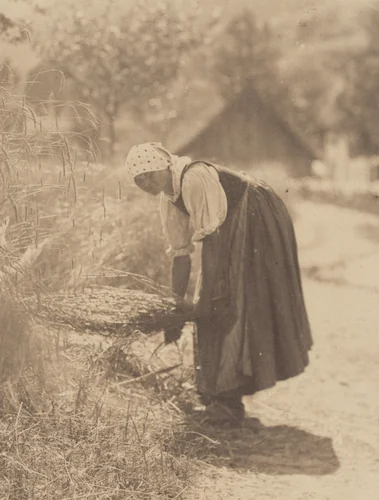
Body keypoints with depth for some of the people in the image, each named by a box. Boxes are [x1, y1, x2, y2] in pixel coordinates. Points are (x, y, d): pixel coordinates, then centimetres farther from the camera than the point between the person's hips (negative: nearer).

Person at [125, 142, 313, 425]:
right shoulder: (169, 197, 3)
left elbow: (212, 240, -27)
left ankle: (228, 402, -13)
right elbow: (181, 254, 9)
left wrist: (204, 298, -24)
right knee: (215, 308, 13)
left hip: (259, 224, -10)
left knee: (233, 303, -14)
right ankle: (216, 395, 27)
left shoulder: (194, 179, -26)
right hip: (233, 232, 10)